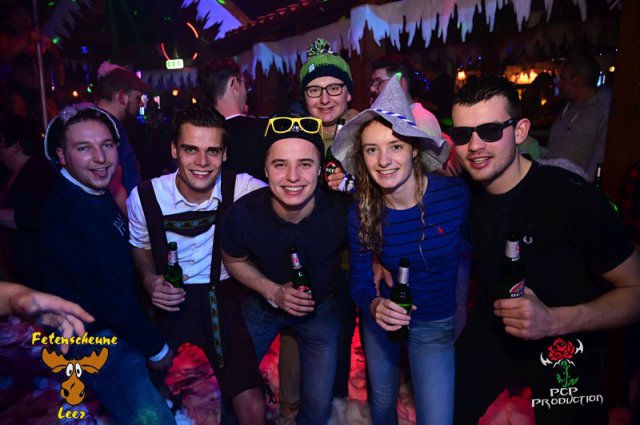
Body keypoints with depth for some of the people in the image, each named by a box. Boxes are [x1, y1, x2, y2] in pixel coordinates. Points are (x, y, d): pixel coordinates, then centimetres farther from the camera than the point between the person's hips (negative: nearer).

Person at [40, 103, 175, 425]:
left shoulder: (95, 193, 4)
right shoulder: (70, 213, -27)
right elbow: (109, 296, -24)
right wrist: (157, 349, -13)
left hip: (116, 325, 10)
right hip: (97, 341, -10)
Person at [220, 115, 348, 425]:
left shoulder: (343, 211, -32)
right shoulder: (242, 215, -30)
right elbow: (234, 261, -7)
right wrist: (273, 292, -19)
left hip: (321, 308, 0)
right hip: (262, 304, 1)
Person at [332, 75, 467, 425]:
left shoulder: (456, 194, -23)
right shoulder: (360, 212, -16)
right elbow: (359, 281, -10)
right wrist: (374, 305, -30)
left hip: (435, 325, -2)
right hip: (382, 318, 2)